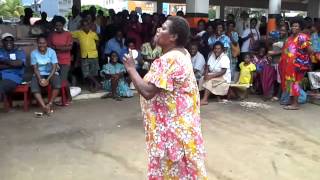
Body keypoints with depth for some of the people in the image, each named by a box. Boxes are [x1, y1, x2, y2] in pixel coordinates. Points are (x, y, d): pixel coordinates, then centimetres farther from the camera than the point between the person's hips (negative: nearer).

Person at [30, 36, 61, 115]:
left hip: (51, 74, -1)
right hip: (39, 75, 1)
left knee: (57, 85, -32)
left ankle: (49, 104, -17)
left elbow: (54, 67, -10)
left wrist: (48, 80, -21)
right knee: (34, 88, -29)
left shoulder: (52, 52, -6)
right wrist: (40, 79, -21)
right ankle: (44, 107, -35)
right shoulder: (34, 53, -4)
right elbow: (35, 68, -4)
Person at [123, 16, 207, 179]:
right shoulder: (183, 54, 7)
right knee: (182, 166, 21)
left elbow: (147, 91, -29)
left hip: (170, 124, -10)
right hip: (181, 120, 10)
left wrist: (131, 68, -19)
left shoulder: (168, 60, -24)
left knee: (170, 167, 6)